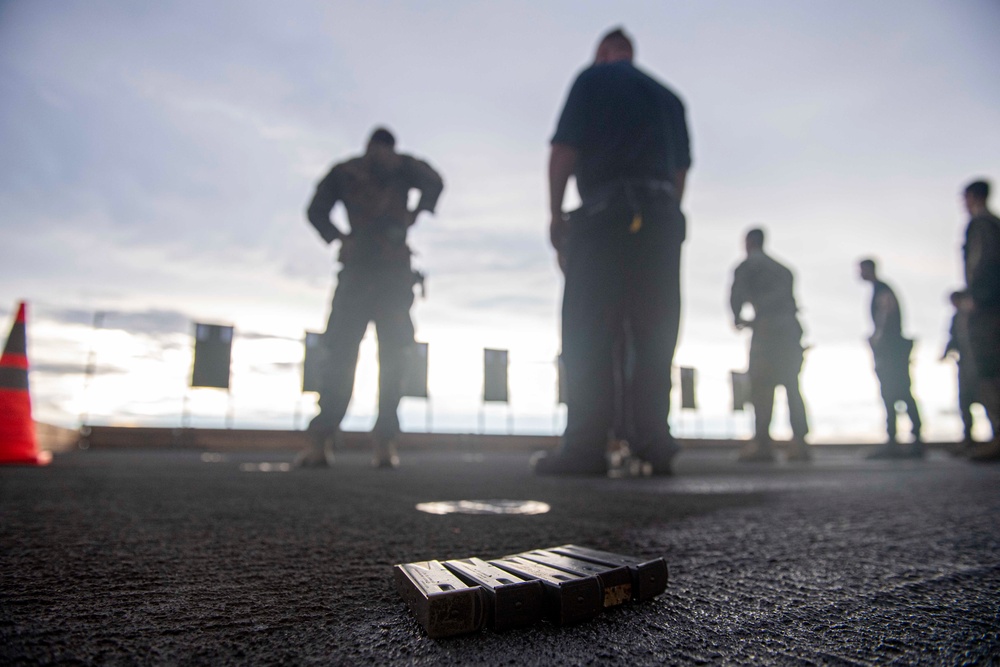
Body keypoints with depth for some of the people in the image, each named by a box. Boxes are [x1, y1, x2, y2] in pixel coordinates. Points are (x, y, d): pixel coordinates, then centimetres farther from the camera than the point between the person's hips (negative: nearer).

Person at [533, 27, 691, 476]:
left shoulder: (593, 79, 10)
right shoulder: (668, 96, 26)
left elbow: (564, 151, -2)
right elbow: (681, 170, 19)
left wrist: (556, 215, 2)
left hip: (606, 215, -5)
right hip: (663, 219, 6)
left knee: (586, 336, -8)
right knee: (653, 336, 3)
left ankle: (586, 446, -12)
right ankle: (653, 444, 0)